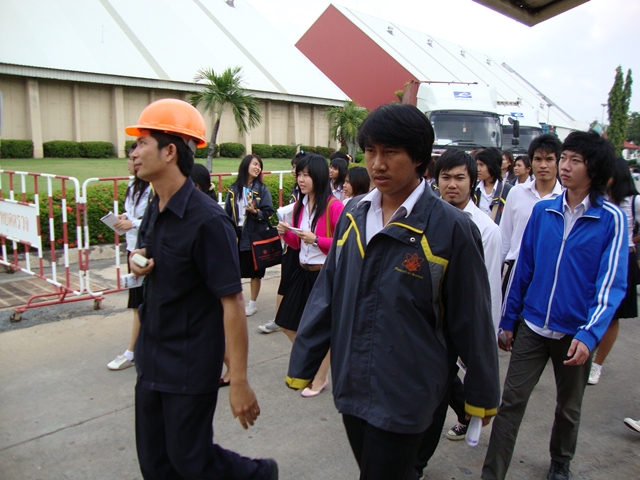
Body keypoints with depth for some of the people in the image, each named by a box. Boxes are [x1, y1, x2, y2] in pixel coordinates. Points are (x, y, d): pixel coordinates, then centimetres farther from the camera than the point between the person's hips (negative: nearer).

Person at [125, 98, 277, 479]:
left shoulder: (207, 220, -23)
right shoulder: (155, 210, 2)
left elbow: (232, 303, -22)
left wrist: (239, 382, -21)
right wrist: (137, 260, -5)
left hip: (190, 367, -8)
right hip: (151, 361, 8)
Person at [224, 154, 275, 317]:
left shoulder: (262, 189, -3)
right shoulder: (233, 190, 3)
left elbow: (269, 212, -6)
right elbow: (227, 213, 6)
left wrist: (255, 211, -24)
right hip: (236, 236, 2)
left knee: (255, 271, 7)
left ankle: (252, 303, 21)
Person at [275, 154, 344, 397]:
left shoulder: (334, 206, -16)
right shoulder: (300, 205, 8)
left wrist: (316, 240, -22)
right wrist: (285, 233, -3)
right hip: (303, 271, 8)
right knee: (288, 323, 15)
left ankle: (320, 379, 27)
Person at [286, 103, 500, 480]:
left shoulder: (451, 228, -14)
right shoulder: (352, 217, 0)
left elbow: (471, 319, -7)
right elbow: (326, 295, 4)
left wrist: (481, 395, 1)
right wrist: (302, 366, 7)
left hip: (405, 395, -5)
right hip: (351, 387, 5)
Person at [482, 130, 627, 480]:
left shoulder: (611, 219, -9)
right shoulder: (543, 211, 0)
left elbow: (611, 283, -13)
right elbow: (523, 268, 5)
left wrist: (589, 334, -25)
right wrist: (507, 320, 7)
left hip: (575, 333, -1)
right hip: (533, 326, 2)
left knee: (568, 408, 18)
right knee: (511, 401, 1)